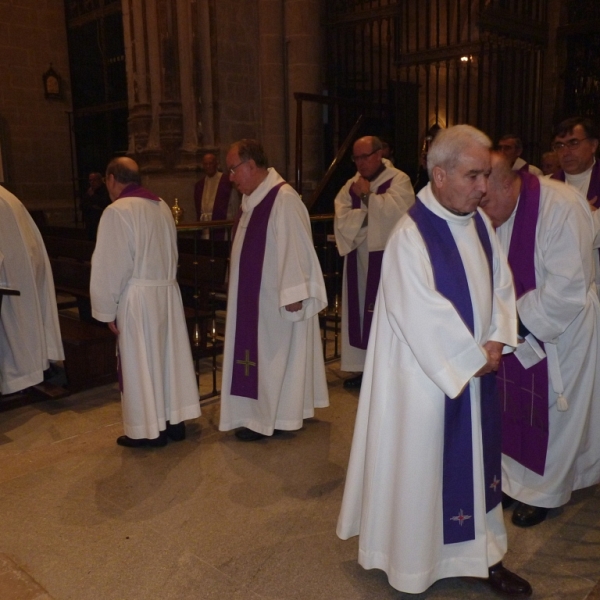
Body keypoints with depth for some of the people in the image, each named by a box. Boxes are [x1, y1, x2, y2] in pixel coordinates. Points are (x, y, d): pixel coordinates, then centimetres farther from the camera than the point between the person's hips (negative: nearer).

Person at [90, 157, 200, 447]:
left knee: (141, 363, 4)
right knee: (168, 356, 13)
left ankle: (150, 429, 14)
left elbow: (111, 265, -15)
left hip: (138, 298, -7)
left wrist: (107, 309, -8)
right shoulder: (162, 206, 9)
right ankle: (174, 421, 23)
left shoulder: (117, 211, -14)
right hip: (167, 291, 7)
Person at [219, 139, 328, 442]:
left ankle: (272, 418, 17)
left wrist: (293, 294, -23)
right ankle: (264, 411, 28)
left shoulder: (283, 199, -20)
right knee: (262, 354, 16)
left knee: (274, 355, 4)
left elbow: (295, 248, -23)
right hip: (256, 297, 9)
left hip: (277, 299, -9)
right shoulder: (253, 199, 8)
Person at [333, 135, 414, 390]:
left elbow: (394, 211, -18)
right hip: (358, 258, 6)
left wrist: (367, 196, -10)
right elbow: (342, 219, 2)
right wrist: (369, 215, -11)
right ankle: (363, 366, 18)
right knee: (360, 311, 8)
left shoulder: (399, 180, -2)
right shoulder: (351, 185, 13)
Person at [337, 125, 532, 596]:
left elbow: (502, 284, 8)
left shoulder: (480, 222, 3)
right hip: (429, 375, -7)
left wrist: (496, 341, -5)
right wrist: (472, 357, -13)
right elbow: (424, 317, -22)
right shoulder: (411, 235, -20)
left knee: (477, 461, 17)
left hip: (477, 370, 7)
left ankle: (482, 555, 35)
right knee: (421, 465, 9)